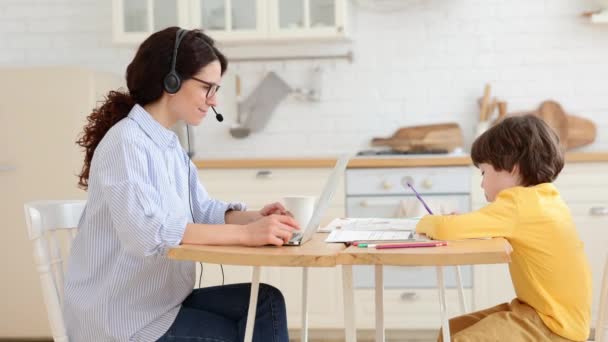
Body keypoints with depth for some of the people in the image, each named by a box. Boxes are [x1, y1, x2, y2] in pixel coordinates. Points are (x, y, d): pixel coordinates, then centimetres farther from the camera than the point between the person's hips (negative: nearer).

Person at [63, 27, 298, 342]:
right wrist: (245, 234, -36)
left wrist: (254, 218, -13)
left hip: (160, 300, 8)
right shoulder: (125, 142, -19)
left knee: (265, 301, -6)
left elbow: (203, 210, 8)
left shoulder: (170, 145, 11)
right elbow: (147, 231, -33)